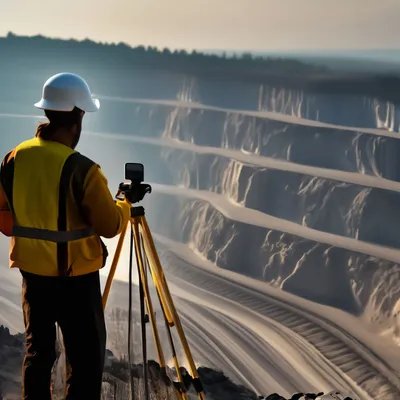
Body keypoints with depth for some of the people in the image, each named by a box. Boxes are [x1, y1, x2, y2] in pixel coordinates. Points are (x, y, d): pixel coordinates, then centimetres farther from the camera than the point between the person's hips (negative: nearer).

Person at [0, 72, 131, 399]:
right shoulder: (82, 170, -21)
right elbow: (110, 226, -16)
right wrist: (125, 206, 3)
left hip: (32, 273, 6)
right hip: (76, 278, -6)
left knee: (37, 351, 18)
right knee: (86, 360, 4)